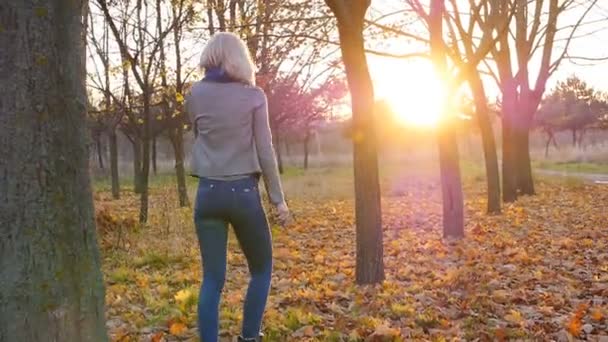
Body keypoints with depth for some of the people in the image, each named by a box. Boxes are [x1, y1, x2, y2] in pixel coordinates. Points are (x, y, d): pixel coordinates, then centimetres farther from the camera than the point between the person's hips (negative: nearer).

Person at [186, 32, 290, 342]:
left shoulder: (196, 95, 4)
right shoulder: (253, 95, -3)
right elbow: (265, 152, -5)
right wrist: (278, 198, 2)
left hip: (208, 192, 3)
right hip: (243, 192, -2)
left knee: (212, 279, 8)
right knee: (261, 270, 18)